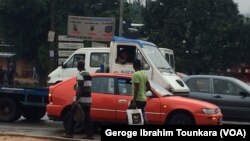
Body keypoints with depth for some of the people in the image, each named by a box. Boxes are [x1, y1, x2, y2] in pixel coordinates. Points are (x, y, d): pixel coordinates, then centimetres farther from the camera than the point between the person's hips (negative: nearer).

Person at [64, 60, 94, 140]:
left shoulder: (80, 75, -10)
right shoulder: (88, 75, 17)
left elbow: (80, 89, -18)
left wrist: (76, 100, -19)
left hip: (81, 100, -8)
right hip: (88, 100, 8)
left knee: (73, 117, 1)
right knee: (87, 117, 7)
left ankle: (69, 133, 3)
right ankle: (90, 135, 3)